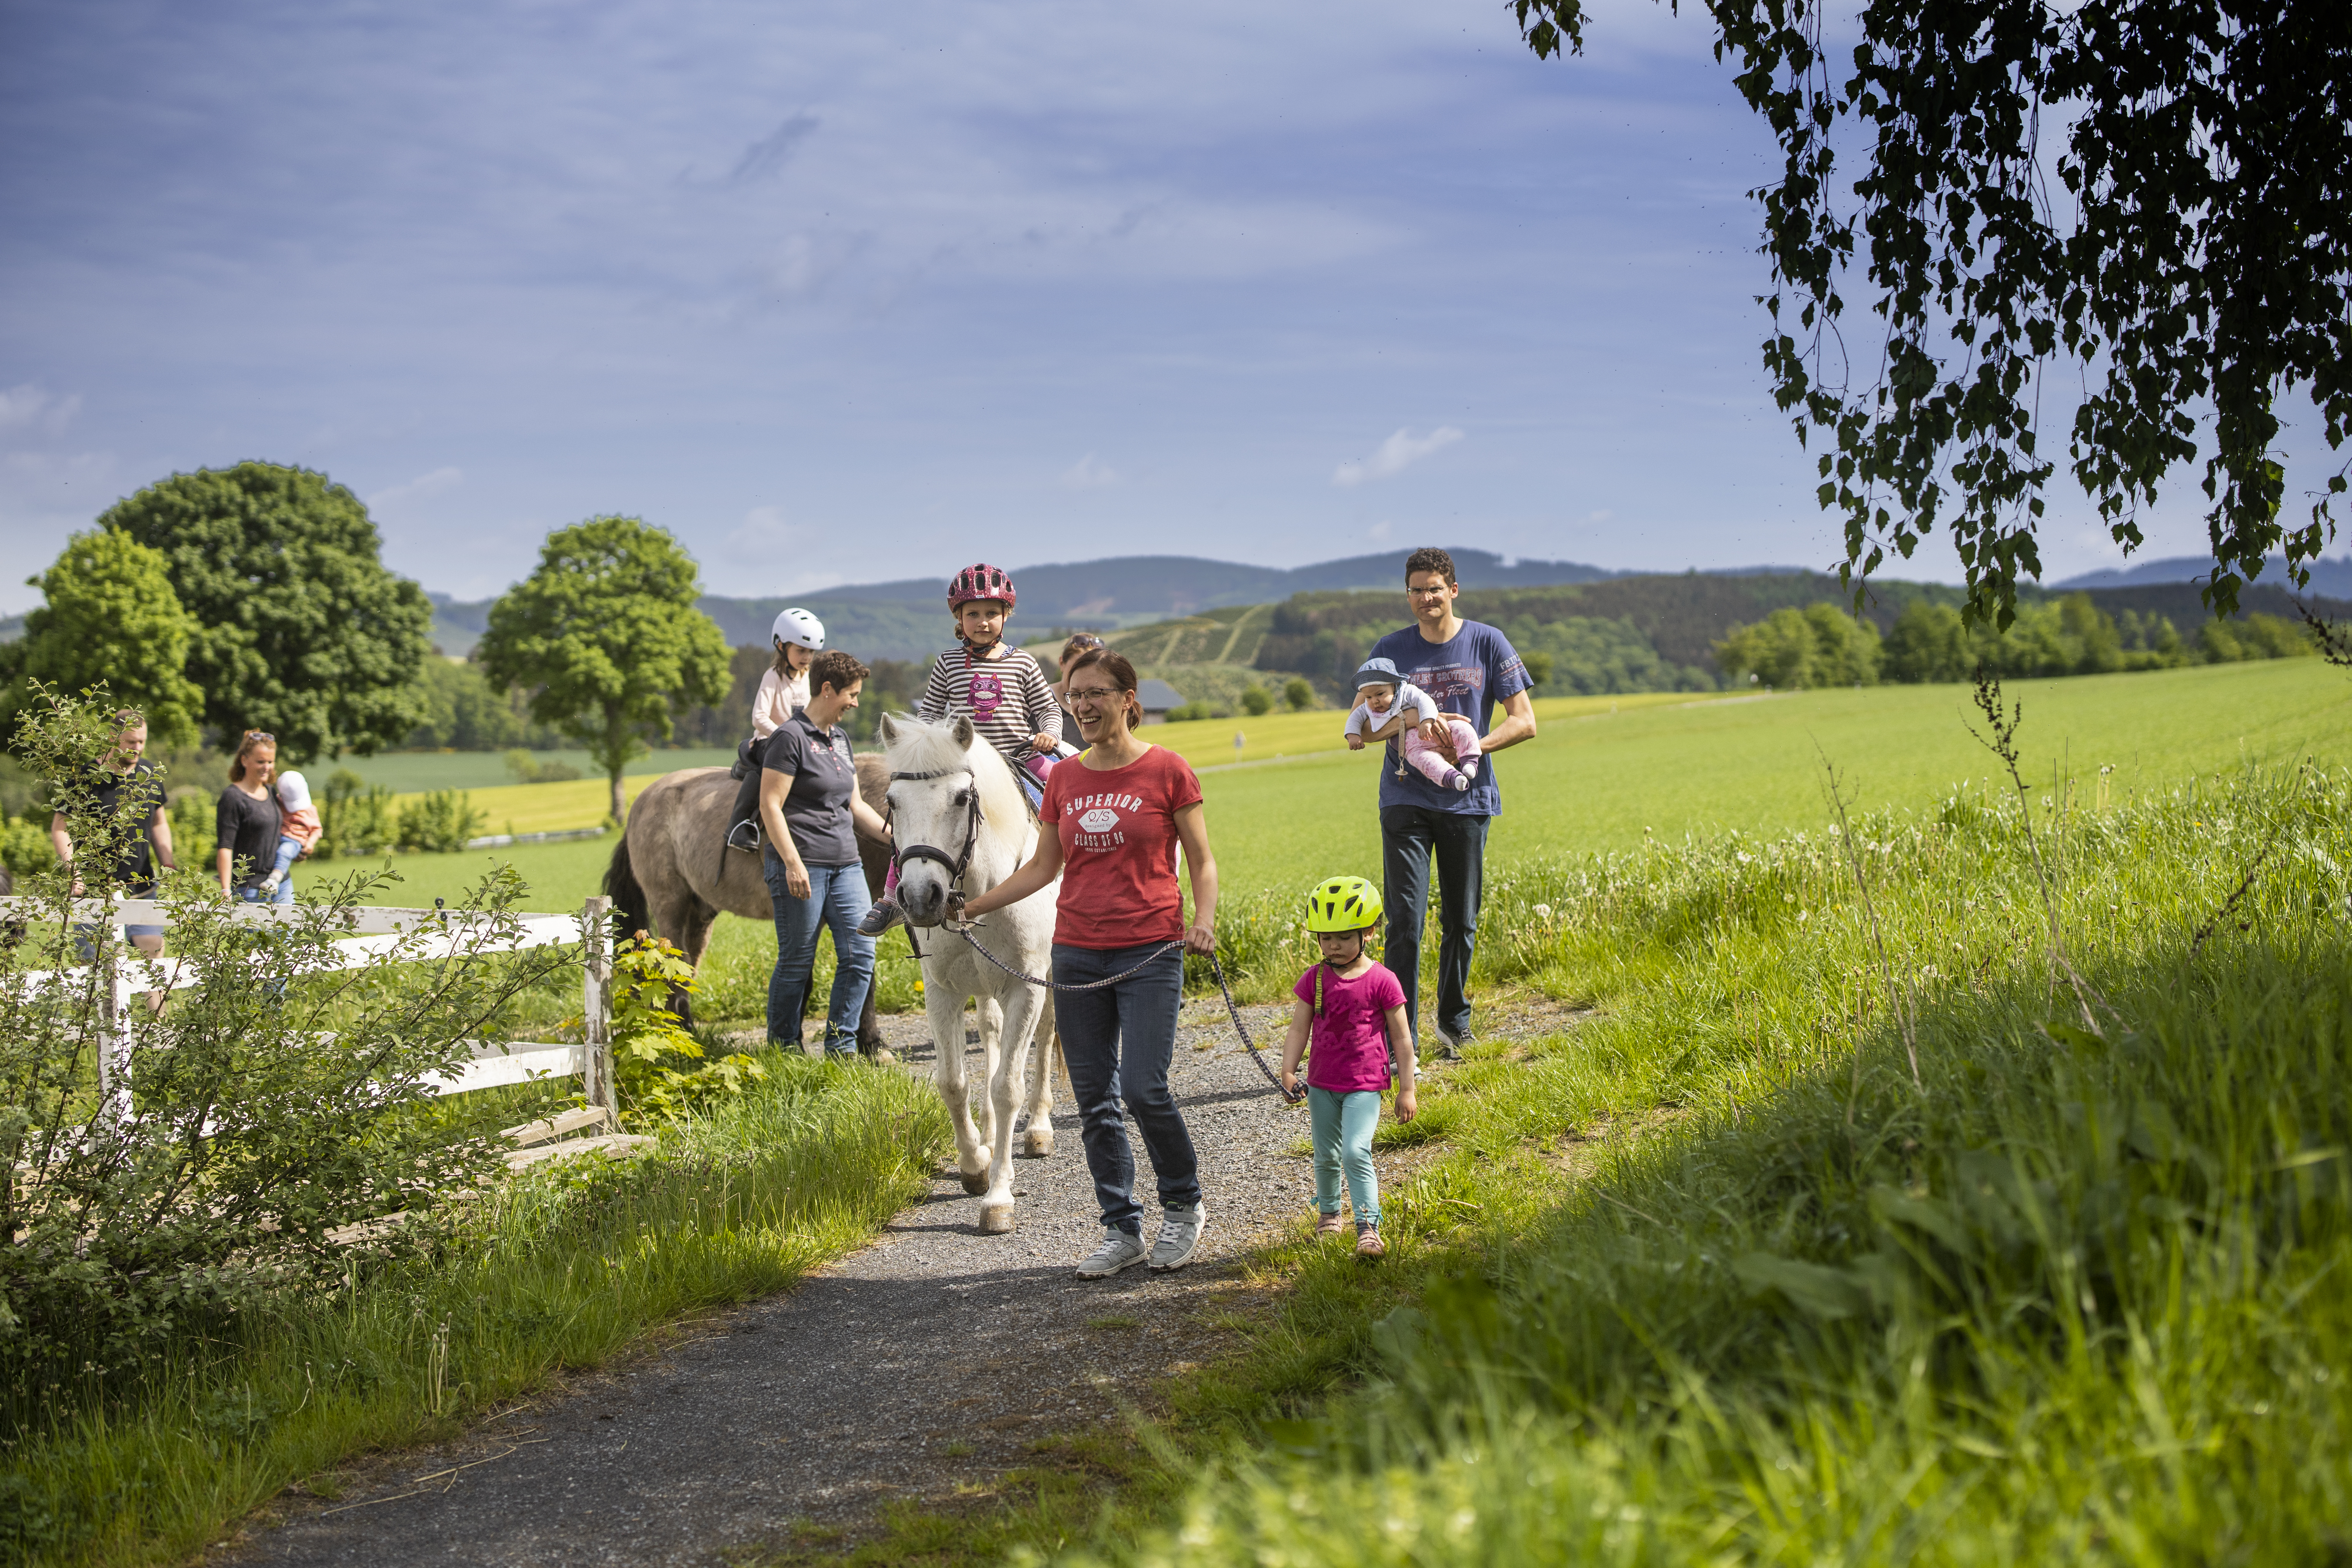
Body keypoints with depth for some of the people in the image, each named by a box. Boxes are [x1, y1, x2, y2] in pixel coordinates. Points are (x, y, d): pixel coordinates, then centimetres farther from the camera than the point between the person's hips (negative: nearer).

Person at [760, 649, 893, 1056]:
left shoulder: (841, 737, 16)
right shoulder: (791, 737, -10)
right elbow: (770, 806, -14)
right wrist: (793, 863, -21)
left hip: (845, 863, 8)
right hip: (802, 866, -8)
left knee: (860, 954, 0)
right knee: (797, 962, 0)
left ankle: (841, 1045, 9)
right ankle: (783, 1050, 13)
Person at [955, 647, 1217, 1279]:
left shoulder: (1167, 771, -4)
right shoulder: (1064, 779, 8)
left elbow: (1202, 861, 1)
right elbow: (1043, 867, 15)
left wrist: (1203, 919, -15)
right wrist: (974, 905, 6)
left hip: (1149, 953, -5)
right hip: (1077, 954, 5)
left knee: (1144, 1088, -11)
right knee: (1094, 1101, 6)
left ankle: (1184, 1206, 13)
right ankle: (1122, 1232, 16)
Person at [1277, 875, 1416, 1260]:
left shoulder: (1382, 981, -9)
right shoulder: (1314, 980, 0)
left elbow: (1401, 1039, -4)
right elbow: (1298, 1029, 0)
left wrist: (1406, 1090, -3)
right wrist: (1288, 1072, -14)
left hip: (1364, 1085, -4)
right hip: (1322, 1084, 4)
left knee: (1356, 1153, -18)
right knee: (1326, 1156, 16)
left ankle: (1368, 1227, -13)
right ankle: (1328, 1212, 38)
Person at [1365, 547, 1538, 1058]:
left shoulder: (1487, 643, 2)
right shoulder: (1390, 650, 5)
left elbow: (1524, 721, 0)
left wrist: (1473, 747, -16)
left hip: (1467, 799, 1)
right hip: (1406, 799, 0)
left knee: (1461, 921, 8)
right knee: (1405, 921, -10)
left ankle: (1454, 1023, 27)